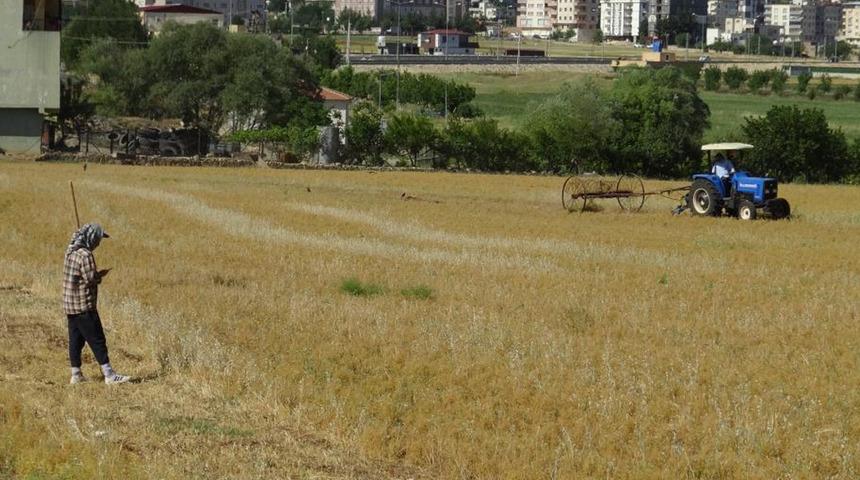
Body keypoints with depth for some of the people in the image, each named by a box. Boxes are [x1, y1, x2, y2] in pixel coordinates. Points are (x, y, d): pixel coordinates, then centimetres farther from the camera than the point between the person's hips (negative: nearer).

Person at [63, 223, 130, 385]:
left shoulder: (70, 252, 11)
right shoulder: (85, 255, -18)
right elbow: (91, 279, -20)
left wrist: (97, 275, 9)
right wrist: (100, 275, -1)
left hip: (70, 305, 9)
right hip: (84, 306, -9)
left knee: (75, 340, 12)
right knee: (97, 341, -5)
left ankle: (76, 375, 16)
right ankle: (109, 374, -4)